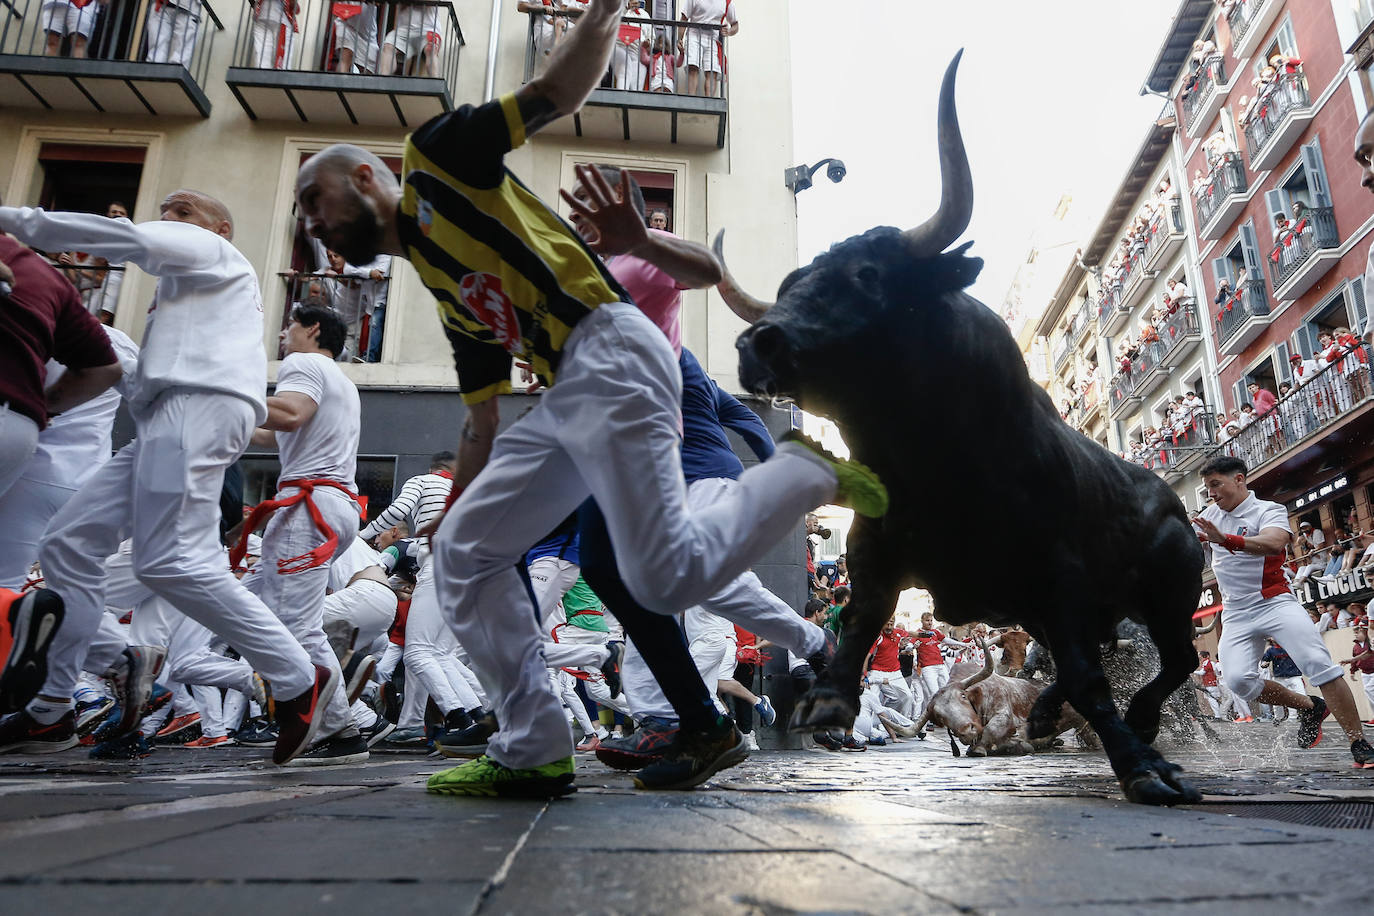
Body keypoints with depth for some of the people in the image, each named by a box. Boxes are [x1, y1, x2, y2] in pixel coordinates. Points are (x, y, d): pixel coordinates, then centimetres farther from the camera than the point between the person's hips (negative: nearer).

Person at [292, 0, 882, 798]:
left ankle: (808, 474, 3)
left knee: (669, 579, -19)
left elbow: (563, 88, 6)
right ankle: (534, 752, 6)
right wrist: (455, 508, 29)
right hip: (565, 401, 9)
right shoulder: (445, 293, 27)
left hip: (609, 358, -9)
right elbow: (483, 426, 28)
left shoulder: (435, 161, 11)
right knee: (462, 554, 6)